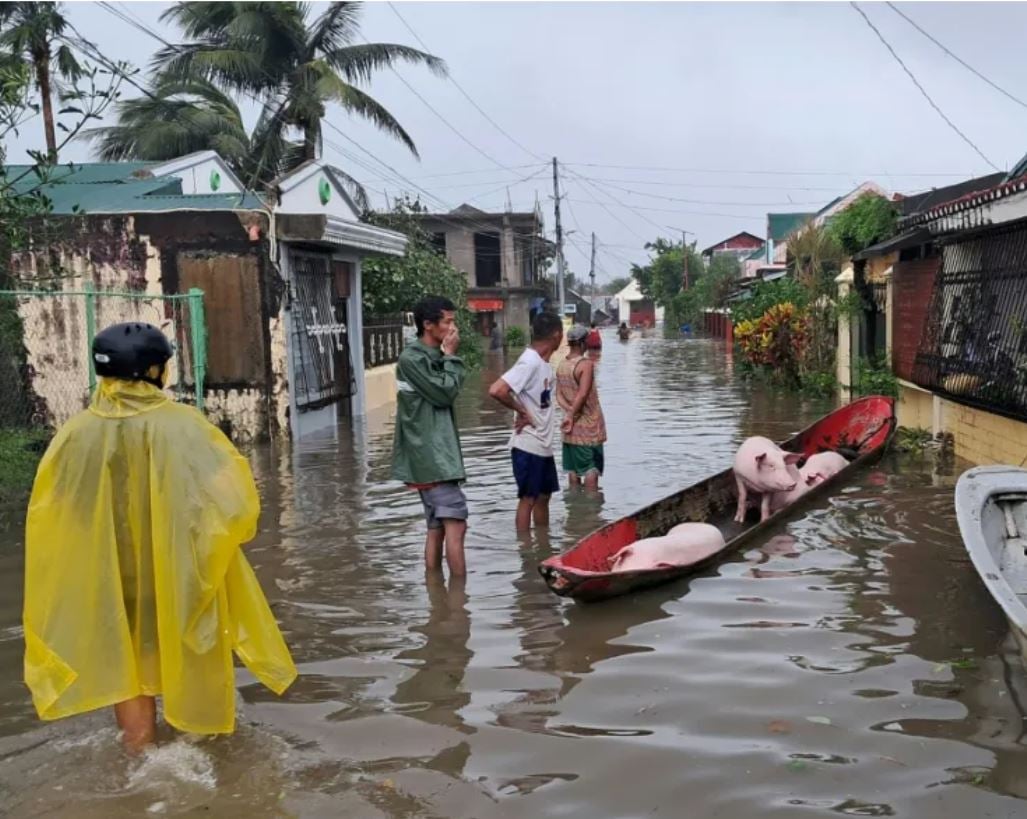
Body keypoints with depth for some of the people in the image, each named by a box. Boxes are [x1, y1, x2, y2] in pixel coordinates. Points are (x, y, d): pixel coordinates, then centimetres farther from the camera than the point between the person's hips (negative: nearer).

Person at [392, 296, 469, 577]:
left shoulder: (433, 357, 16)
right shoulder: (412, 358, -12)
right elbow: (445, 392, -13)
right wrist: (451, 356, -7)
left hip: (435, 454, 10)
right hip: (430, 456, -10)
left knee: (437, 528, 11)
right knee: (455, 524, -12)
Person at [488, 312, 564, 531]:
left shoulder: (544, 362, 8)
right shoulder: (529, 362, -20)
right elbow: (496, 390, -30)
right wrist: (521, 411, -17)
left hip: (543, 444, 9)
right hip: (528, 445, -9)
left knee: (544, 496, 17)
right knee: (528, 498, 0)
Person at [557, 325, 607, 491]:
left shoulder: (561, 365, 5)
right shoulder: (586, 364, -17)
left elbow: (559, 395, 1)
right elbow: (583, 394, -23)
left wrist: (569, 412, -10)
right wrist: (572, 415, -15)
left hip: (572, 427, 7)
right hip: (589, 424, -7)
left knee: (573, 468, 13)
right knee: (592, 468, 0)